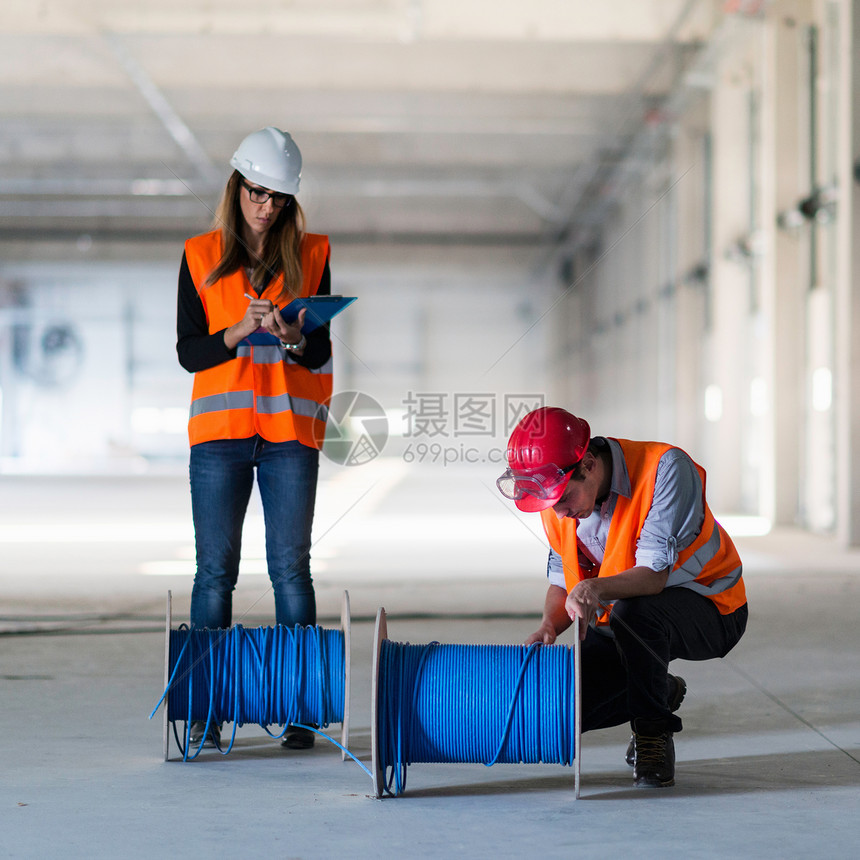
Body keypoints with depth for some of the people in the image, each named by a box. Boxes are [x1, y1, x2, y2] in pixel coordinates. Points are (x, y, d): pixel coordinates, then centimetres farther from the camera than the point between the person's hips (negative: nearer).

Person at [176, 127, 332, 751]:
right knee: (216, 569, -1)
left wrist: (293, 336, -18)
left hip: (290, 430, 0)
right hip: (220, 426, 0)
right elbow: (189, 352, 2)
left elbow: (321, 355, 3)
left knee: (291, 566, -3)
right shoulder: (201, 256, 7)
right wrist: (240, 331, -15)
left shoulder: (310, 255, 8)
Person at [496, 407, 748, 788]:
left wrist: (596, 589, -52)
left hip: (707, 612, -6)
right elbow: (562, 579, 2)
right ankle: (663, 694, 17)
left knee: (632, 611, -39)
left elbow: (655, 575, -34)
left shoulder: (666, 468, -28)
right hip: (626, 622, 6)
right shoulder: (558, 506, -8)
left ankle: (654, 732, -15)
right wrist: (549, 626, -20)